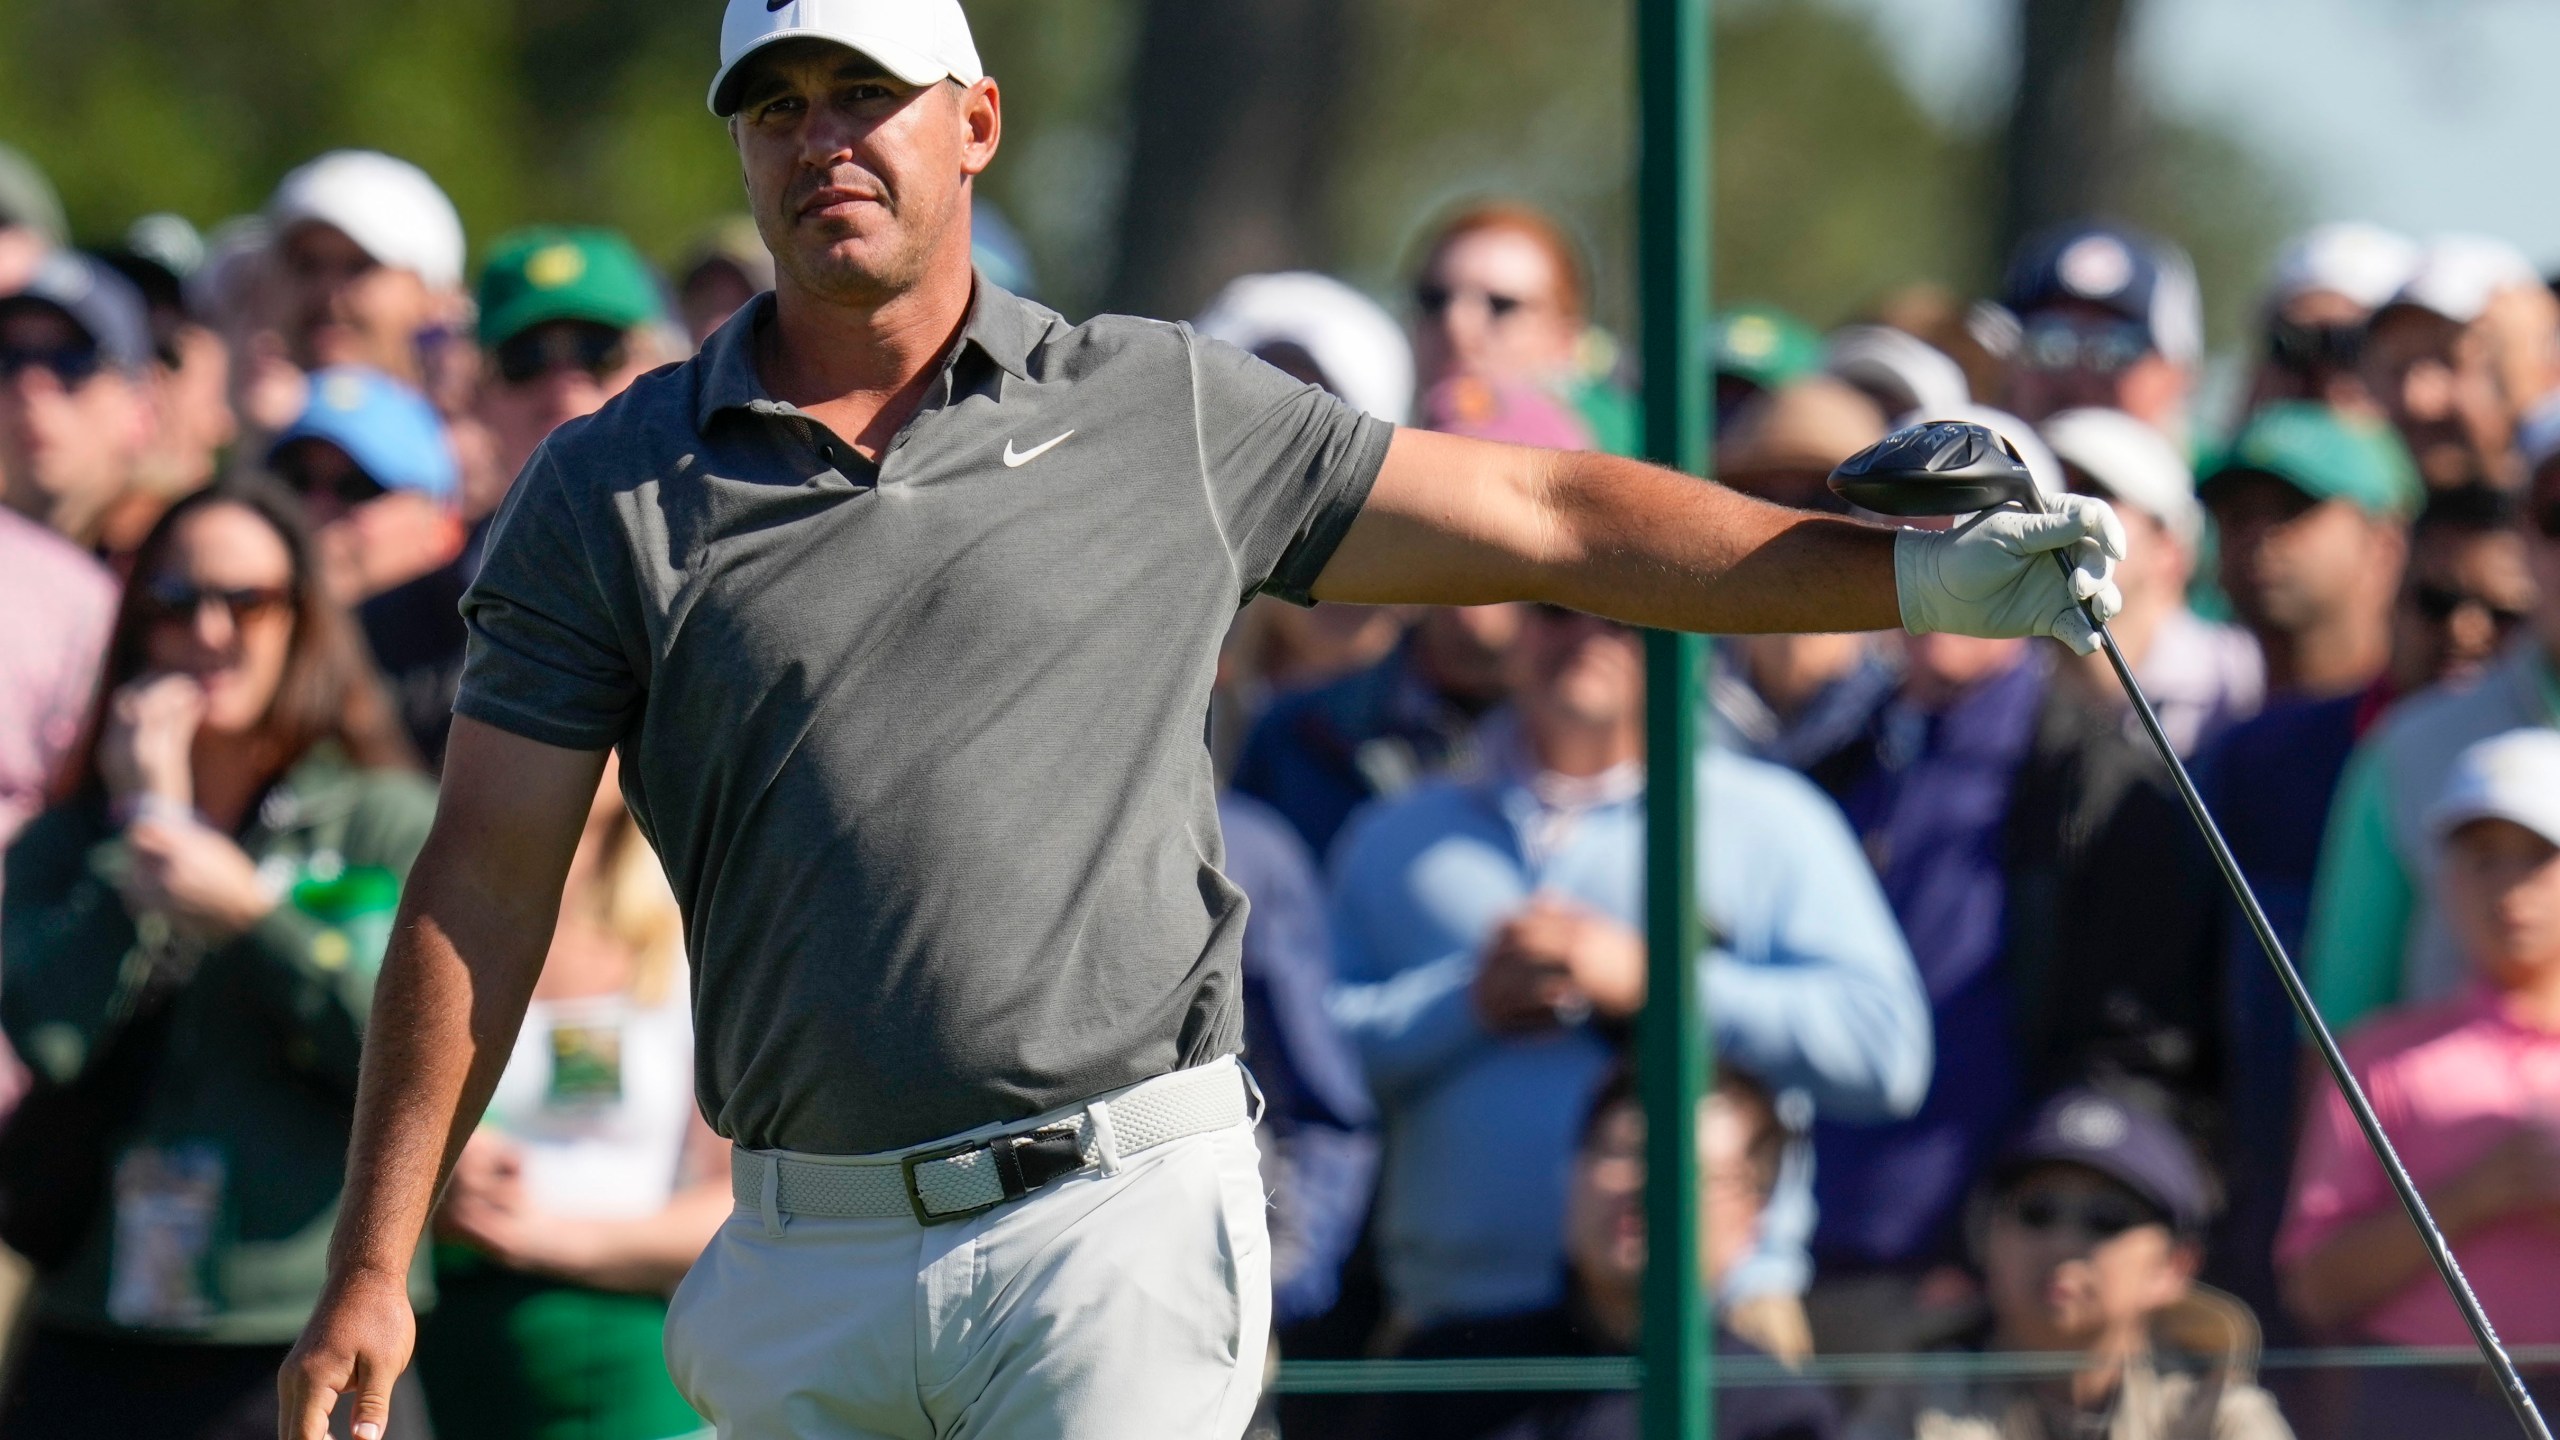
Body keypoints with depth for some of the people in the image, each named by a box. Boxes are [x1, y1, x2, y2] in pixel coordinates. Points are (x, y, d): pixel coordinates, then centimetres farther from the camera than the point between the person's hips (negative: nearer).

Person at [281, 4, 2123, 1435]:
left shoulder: (1168, 415, 8)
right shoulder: (609, 493, 6)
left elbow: (1545, 521, 12)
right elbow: (484, 889, 6)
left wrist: (1921, 574, 6)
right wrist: (373, 1271, 1)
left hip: (1120, 1217, -2)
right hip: (804, 1266, 2)